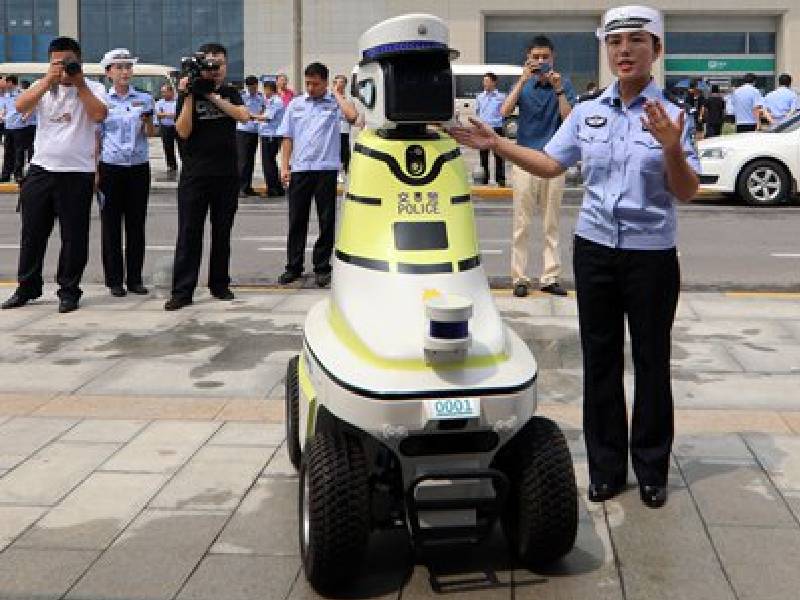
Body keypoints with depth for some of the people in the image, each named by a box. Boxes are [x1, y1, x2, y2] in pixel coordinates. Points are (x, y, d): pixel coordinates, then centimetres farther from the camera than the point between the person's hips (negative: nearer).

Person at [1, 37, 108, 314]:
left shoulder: (93, 88, 1)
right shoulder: (43, 87, 8)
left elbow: (99, 115, -18)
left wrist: (80, 84, -15)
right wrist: (49, 79, -16)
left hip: (77, 173, -3)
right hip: (41, 169, 3)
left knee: (74, 236, 2)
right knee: (32, 233, 10)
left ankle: (69, 291, 15)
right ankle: (27, 288, 23)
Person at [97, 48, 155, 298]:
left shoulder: (144, 99, 6)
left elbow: (151, 134, 7)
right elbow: (96, 137, 5)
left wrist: (147, 120, -14)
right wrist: (95, 171, 0)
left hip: (138, 167, 1)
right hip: (110, 167, -1)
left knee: (136, 224, 4)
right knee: (111, 224, 2)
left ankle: (135, 278, 13)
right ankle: (114, 280, 9)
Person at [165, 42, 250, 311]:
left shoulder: (231, 93, 11)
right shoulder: (188, 93, 2)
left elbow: (243, 116, -9)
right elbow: (183, 132, -9)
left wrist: (213, 95, -14)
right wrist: (188, 95, -15)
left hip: (227, 175, 3)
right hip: (194, 175, -2)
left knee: (222, 233, 9)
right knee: (189, 234, -4)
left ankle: (219, 284, 20)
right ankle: (182, 291, -3)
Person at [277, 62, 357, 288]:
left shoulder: (335, 102, 4)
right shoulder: (295, 104, 14)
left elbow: (352, 116, -17)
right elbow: (287, 138, 13)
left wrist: (337, 93, -4)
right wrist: (284, 166, 5)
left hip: (326, 168, -2)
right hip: (300, 168, 3)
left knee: (327, 220, 2)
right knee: (297, 220, 5)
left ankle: (322, 268, 12)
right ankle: (293, 267, 14)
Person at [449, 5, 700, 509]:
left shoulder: (673, 117, -6)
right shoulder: (587, 113, 5)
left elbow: (686, 192, -12)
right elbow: (550, 165, 11)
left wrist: (671, 149, -30)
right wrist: (497, 144, 1)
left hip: (652, 255, -3)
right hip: (596, 248, 3)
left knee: (651, 361, 6)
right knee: (600, 359, 9)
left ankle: (652, 468, 21)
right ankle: (607, 466, 21)